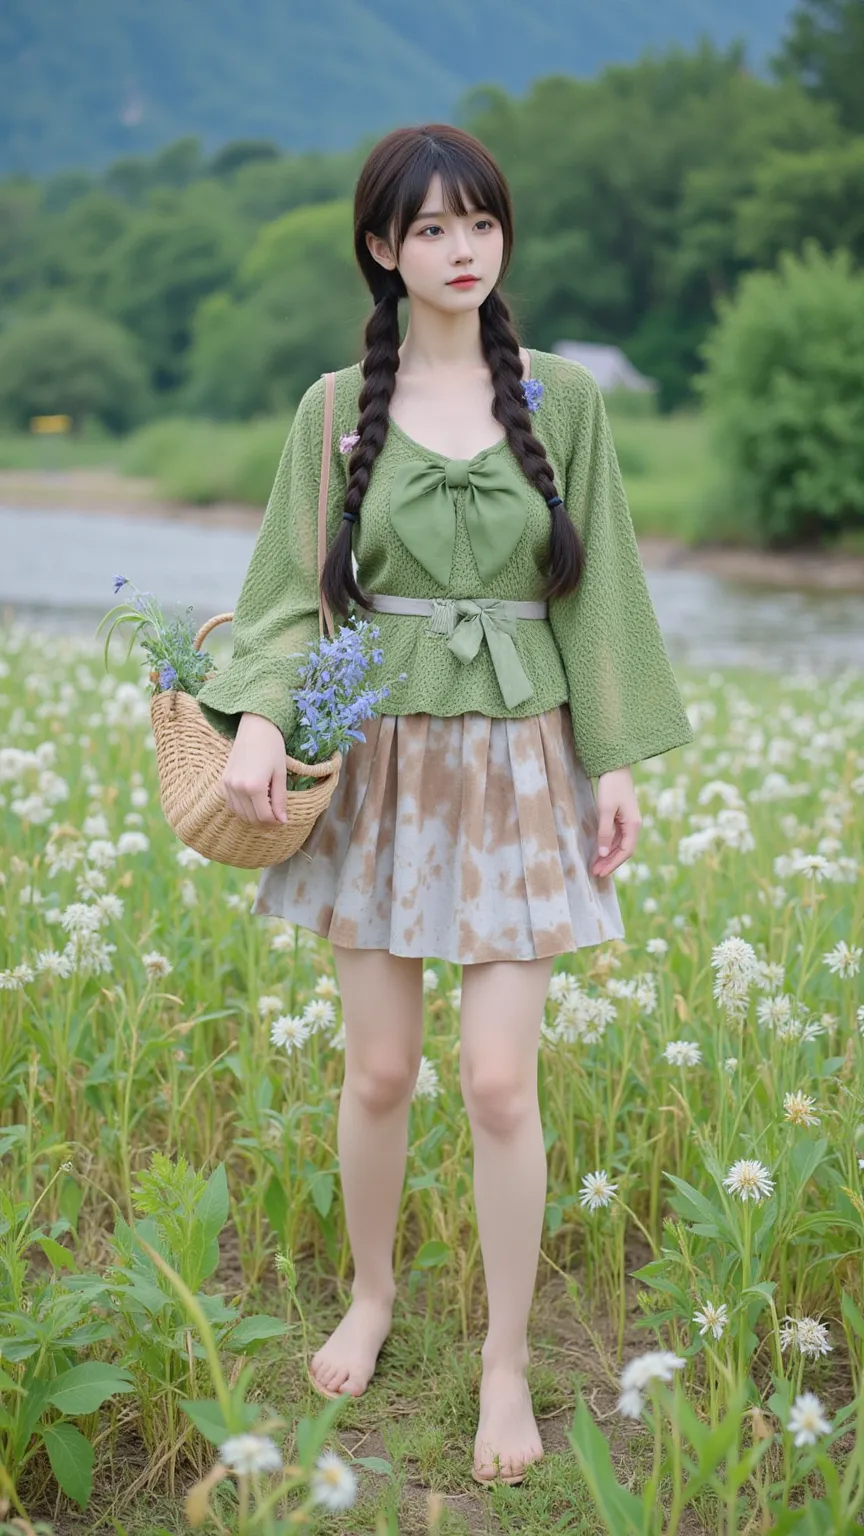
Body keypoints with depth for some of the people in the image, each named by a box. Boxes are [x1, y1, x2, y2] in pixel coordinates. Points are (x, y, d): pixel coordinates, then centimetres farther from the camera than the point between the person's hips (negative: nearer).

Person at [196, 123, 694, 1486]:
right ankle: (371, 1295, 33)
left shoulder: (561, 398, 2)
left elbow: (599, 590, 4)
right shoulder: (339, 409, 2)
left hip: (519, 766, 0)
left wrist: (619, 759, 0)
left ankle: (508, 1359, 15)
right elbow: (293, 590, 0)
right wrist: (260, 719, -17)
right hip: (382, 764, 1)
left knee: (500, 1080, -3)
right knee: (379, 1070, 7)